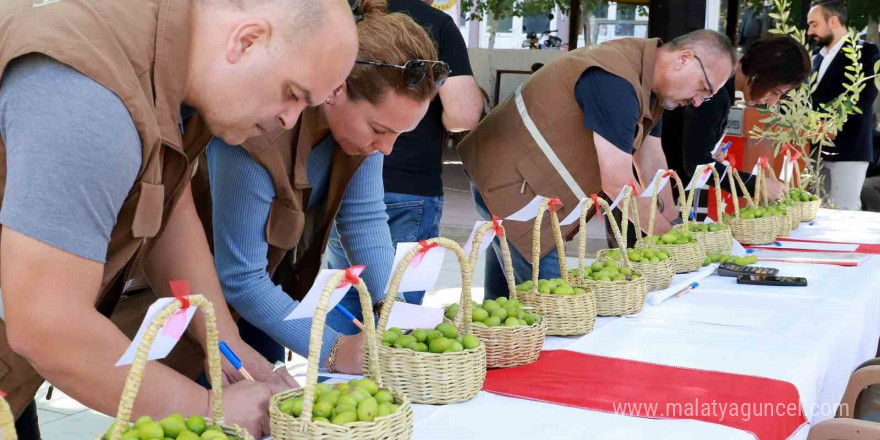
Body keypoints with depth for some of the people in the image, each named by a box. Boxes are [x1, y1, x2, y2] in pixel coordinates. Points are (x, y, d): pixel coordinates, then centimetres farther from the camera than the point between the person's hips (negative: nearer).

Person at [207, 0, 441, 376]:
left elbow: (364, 218, -15)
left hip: (277, 277, 6)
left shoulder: (364, 110, -19)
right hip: (220, 291, -6)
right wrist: (333, 350, -33)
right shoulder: (258, 134, -37)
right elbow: (239, 279, -31)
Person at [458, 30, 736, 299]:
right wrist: (669, 235, -14)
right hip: (512, 186, -10)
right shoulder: (615, 82, -27)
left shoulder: (649, 82, 5)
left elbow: (652, 161, 12)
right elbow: (617, 185, -27)